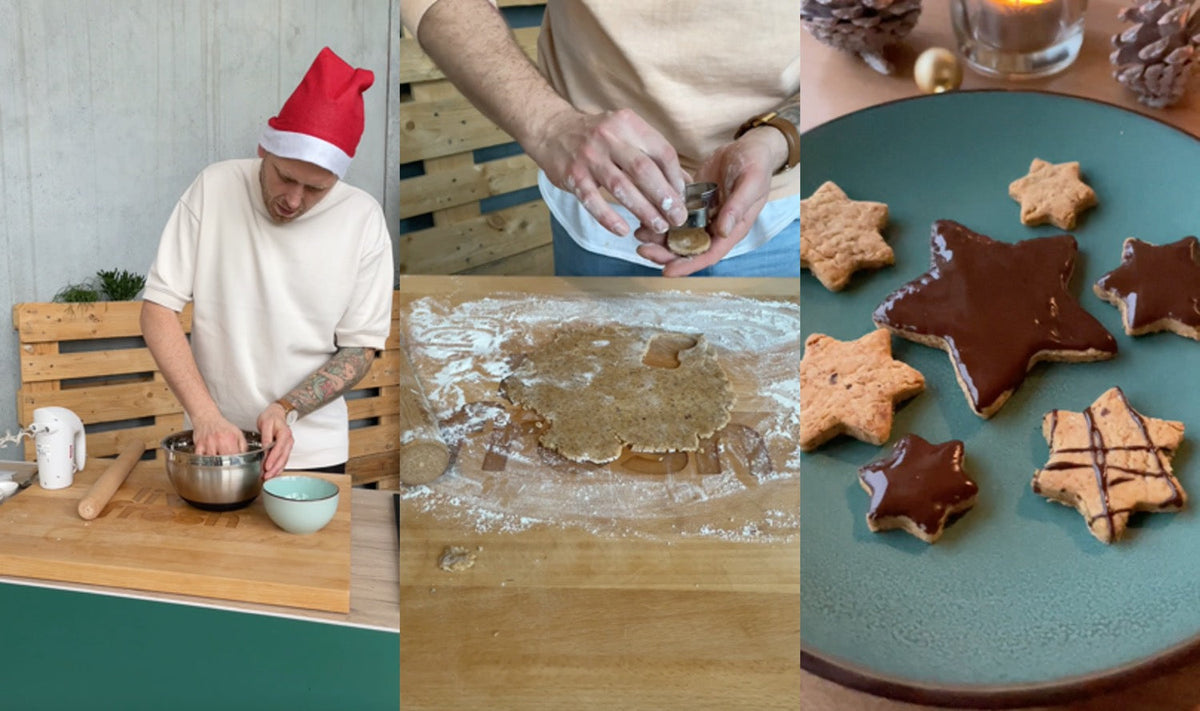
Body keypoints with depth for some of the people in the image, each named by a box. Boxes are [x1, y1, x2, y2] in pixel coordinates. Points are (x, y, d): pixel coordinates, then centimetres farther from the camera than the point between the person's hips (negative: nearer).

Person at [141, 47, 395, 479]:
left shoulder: (362, 219, -11)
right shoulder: (214, 188, -11)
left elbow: (361, 348, -6)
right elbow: (157, 309, -11)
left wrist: (287, 409, -20)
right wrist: (205, 414, -21)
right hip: (215, 441, 1)